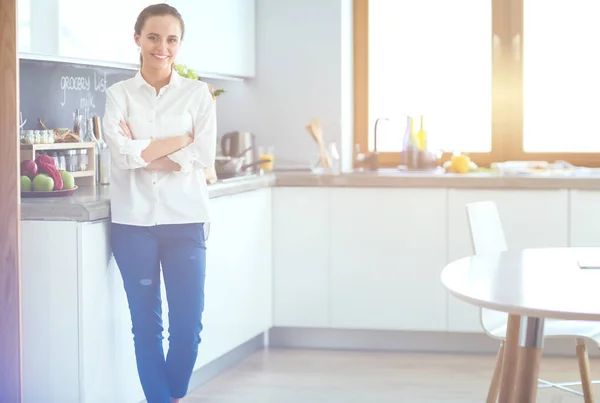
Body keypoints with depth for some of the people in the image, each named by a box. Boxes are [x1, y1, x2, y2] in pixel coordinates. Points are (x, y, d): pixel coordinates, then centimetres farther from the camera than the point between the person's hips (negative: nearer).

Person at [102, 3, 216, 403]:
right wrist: (180, 141, -9)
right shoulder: (119, 94, 5)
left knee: (188, 327, 0)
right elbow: (122, 153, -10)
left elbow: (205, 155, -6)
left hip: (184, 220, 0)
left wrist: (144, 150, -9)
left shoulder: (198, 92, 5)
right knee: (146, 326, 5)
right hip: (134, 221, 0)